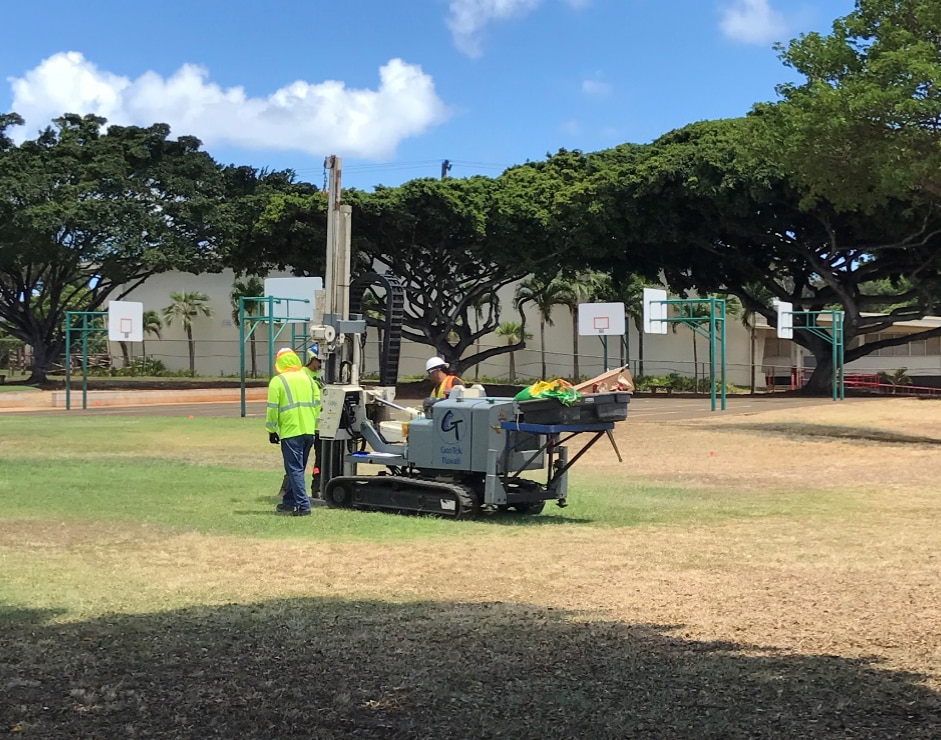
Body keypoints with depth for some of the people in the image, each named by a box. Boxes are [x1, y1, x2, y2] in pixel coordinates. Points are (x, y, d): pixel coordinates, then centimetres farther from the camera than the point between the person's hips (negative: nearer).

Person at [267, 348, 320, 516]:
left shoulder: (277, 381, -5)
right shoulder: (308, 379, 12)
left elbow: (272, 408, -6)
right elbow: (317, 404, 13)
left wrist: (271, 430, 2)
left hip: (290, 432, -6)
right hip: (309, 431, 6)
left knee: (295, 469, -4)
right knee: (297, 468, 17)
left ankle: (303, 506, -10)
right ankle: (289, 502, 26)